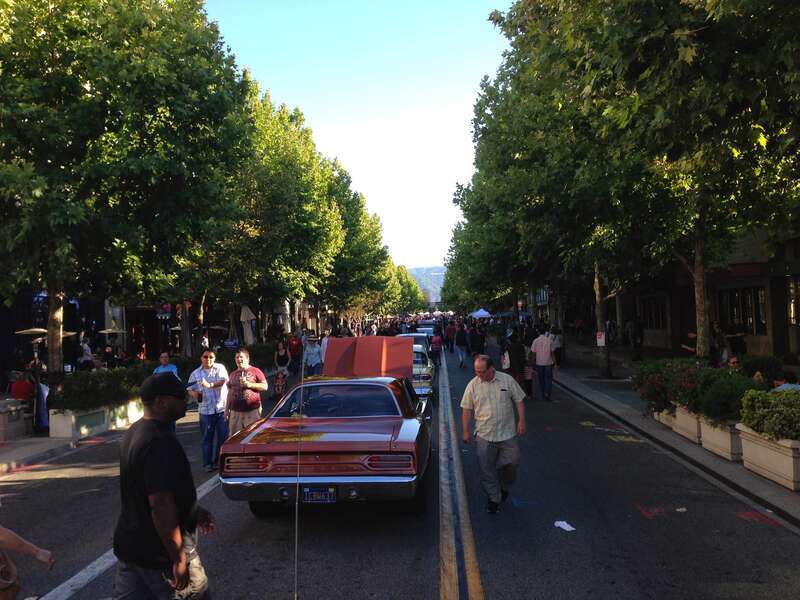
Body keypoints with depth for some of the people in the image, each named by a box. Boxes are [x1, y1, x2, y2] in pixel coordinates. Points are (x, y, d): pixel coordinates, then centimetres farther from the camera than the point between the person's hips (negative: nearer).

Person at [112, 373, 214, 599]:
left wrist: (194, 510, 19)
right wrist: (179, 559, -24)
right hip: (159, 554, -9)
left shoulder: (134, 432, 6)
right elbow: (161, 504, -30)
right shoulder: (160, 442, -26)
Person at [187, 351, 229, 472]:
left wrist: (210, 385, -29)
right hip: (206, 411, 1)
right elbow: (190, 390, 11)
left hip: (222, 408, 0)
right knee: (207, 438, 4)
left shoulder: (220, 368, 4)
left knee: (223, 436, 4)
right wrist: (195, 394, -12)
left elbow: (223, 380, -13)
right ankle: (207, 463, 13)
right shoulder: (195, 373, 9)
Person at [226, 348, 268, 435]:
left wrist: (249, 384, -11)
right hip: (235, 411, 4)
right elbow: (230, 393, 21)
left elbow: (265, 386, -2)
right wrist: (227, 409, 16)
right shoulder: (233, 374, 19)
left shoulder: (255, 371, 4)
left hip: (252, 411, -4)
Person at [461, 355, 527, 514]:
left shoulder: (507, 380, -4)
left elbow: (519, 401, 4)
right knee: (487, 469, 3)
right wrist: (465, 431, 0)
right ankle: (493, 498, 19)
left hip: (507, 434, 0)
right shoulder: (473, 385, -3)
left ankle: (504, 487, 33)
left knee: (512, 463, 5)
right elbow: (466, 409, 1)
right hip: (484, 436, 0)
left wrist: (521, 421, -4)